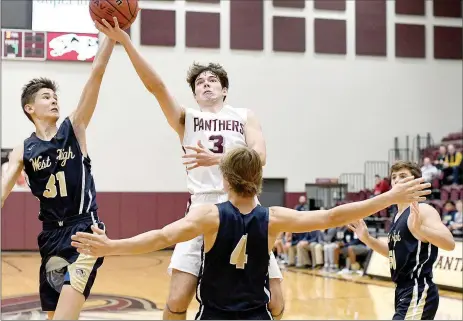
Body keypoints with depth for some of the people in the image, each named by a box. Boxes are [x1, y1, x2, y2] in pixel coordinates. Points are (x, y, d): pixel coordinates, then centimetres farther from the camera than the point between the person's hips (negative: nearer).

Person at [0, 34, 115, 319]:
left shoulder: (74, 128, 1)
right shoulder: (23, 151, 5)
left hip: (85, 230, -4)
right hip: (52, 235, 4)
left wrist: (112, 34, -16)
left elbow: (96, 75, -8)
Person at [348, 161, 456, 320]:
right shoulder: (398, 215, 15)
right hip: (403, 292, 10)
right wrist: (367, 239, 15)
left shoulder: (423, 210, -12)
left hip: (418, 293, -10)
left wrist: (419, 229, -43)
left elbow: (449, 244, -27)